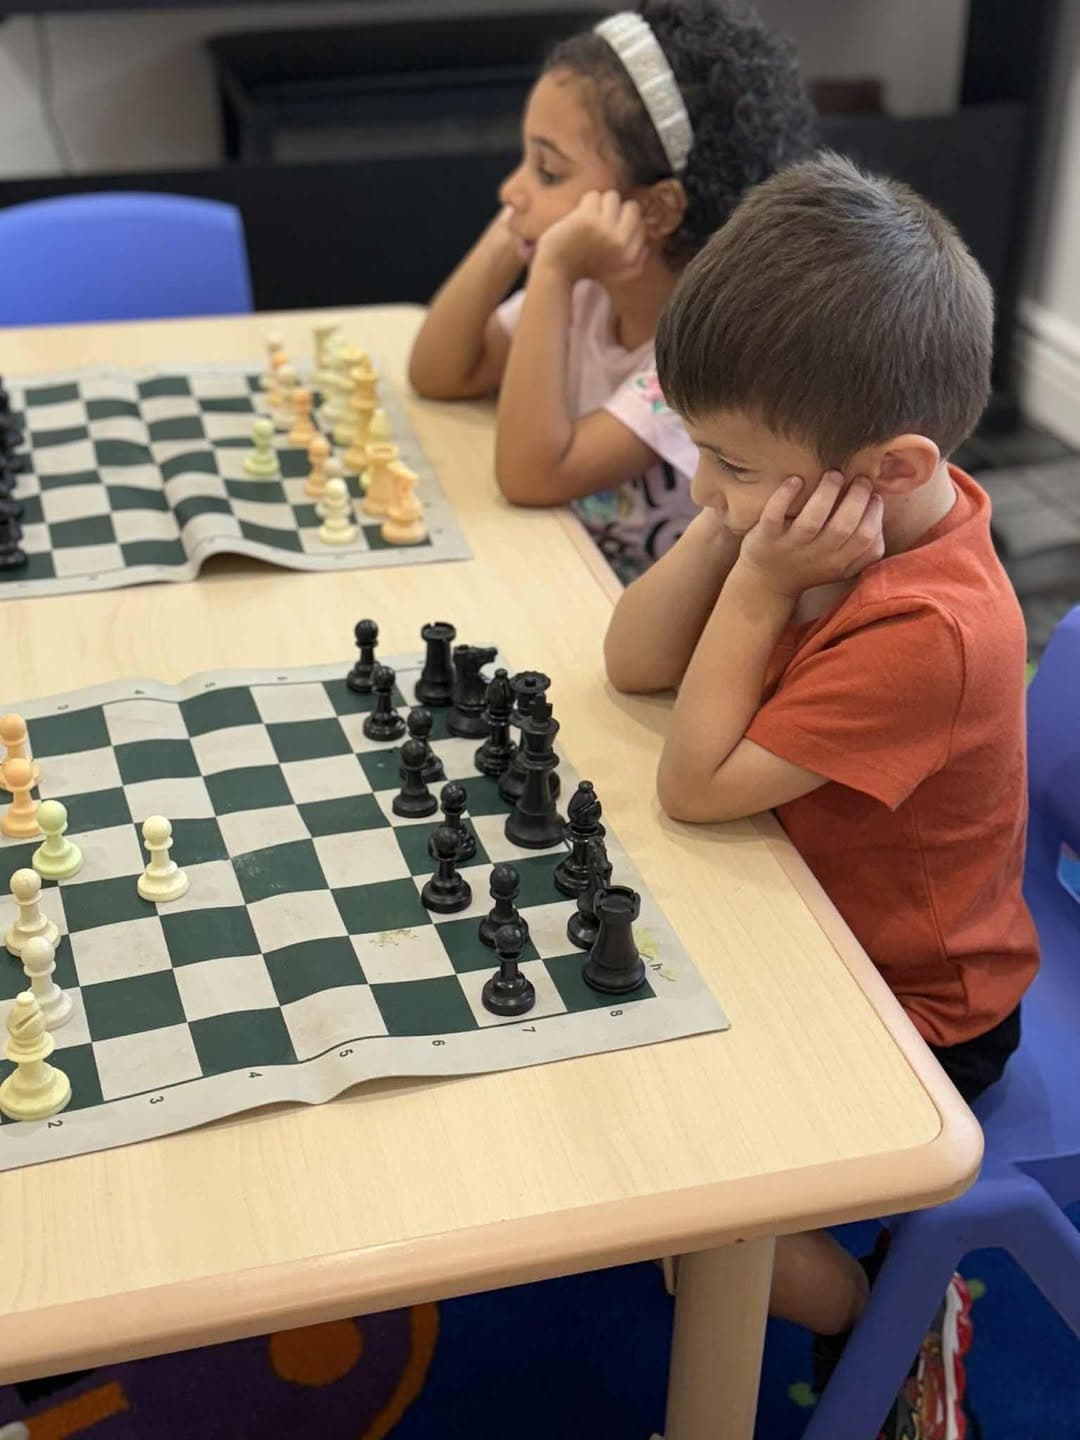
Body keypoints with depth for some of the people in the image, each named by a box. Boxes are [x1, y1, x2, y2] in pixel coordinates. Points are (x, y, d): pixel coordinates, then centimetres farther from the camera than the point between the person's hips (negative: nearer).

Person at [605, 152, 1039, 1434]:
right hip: (814, 924, 8)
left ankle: (875, 1310, 18)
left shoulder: (925, 635, -35)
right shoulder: (841, 512, -10)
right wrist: (728, 524, -21)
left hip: (905, 1015, -8)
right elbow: (634, 664, -7)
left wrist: (758, 583, -30)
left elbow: (697, 786, -27)